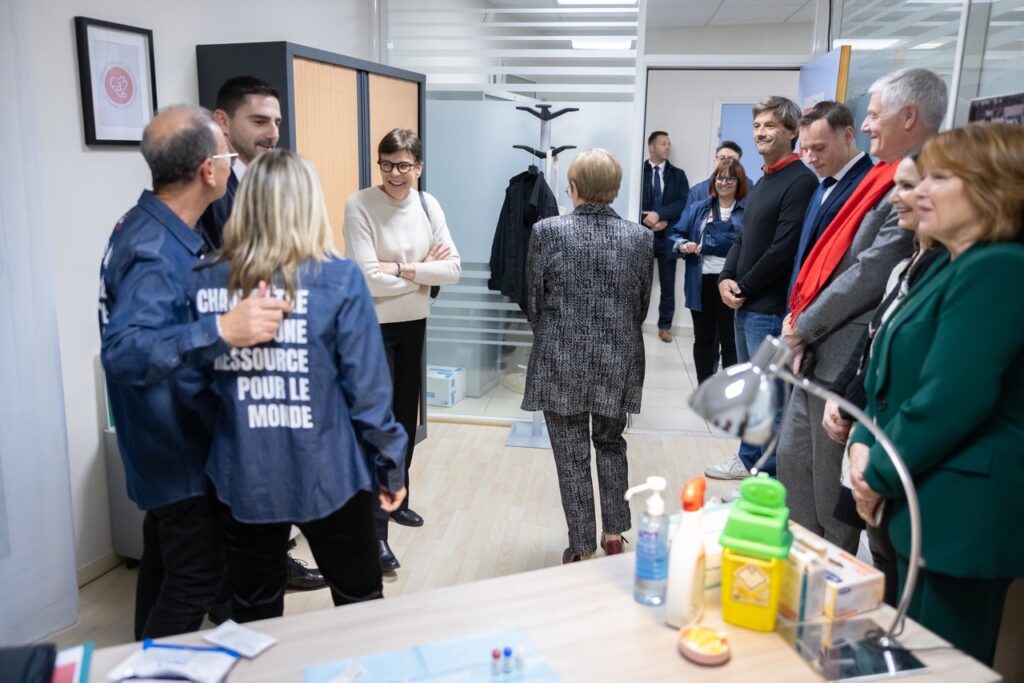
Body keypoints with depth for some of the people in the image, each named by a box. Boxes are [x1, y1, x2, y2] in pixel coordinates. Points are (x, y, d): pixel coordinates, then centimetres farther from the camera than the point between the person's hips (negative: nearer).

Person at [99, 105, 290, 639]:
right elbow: (124, 352, -41)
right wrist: (222, 331, -52)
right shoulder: (157, 253, -28)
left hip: (167, 439, 10)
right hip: (177, 445, -10)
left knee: (166, 561, 24)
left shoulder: (149, 227, 3)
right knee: (196, 574, 3)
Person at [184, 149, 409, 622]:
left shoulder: (206, 284, -5)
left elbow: (192, 386, -3)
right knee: (362, 609, 18)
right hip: (327, 476, -2)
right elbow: (367, 389, -13)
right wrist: (390, 468, 0)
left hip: (242, 479, 3)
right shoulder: (339, 280, -14)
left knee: (254, 620, 21)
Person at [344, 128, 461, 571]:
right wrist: (423, 269, -14)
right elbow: (366, 279, -23)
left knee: (406, 417, 17)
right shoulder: (360, 206, -16)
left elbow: (452, 269, -7)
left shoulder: (428, 205, 0)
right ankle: (375, 530, 2)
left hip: (414, 324, 6)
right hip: (373, 328, -6)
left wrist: (402, 269, -19)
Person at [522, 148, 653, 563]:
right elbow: (642, 305, 5)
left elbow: (533, 302, -4)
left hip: (561, 362, -2)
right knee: (611, 444, 23)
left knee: (571, 455, 9)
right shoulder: (639, 238, -3)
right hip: (618, 362, 3)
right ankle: (613, 534, 29)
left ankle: (582, 549, 19)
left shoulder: (547, 232, -11)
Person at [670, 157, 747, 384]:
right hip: (702, 282, 4)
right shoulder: (697, 209, 13)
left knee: (730, 340, 2)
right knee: (703, 339, 13)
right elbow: (676, 235, 11)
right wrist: (682, 245, -13)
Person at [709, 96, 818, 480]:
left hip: (771, 308, -9)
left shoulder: (800, 181, -12)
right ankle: (750, 459, 30)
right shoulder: (763, 182, 17)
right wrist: (726, 279, 2)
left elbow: (783, 249, -19)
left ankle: (770, 478, 9)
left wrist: (745, 288, -9)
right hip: (745, 305, 9)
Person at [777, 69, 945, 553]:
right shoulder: (887, 177, 12)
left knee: (832, 482, 6)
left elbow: (871, 274, -22)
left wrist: (804, 326, -12)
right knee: (792, 457, 18)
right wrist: (802, 322, 4)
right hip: (819, 351, 9)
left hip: (846, 360, -9)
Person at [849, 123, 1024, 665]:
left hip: (959, 515, -10)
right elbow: (895, 372, 15)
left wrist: (879, 477, -13)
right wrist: (864, 444, 0)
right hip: (922, 503, 10)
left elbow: (951, 399, -26)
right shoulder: (952, 267, 14)